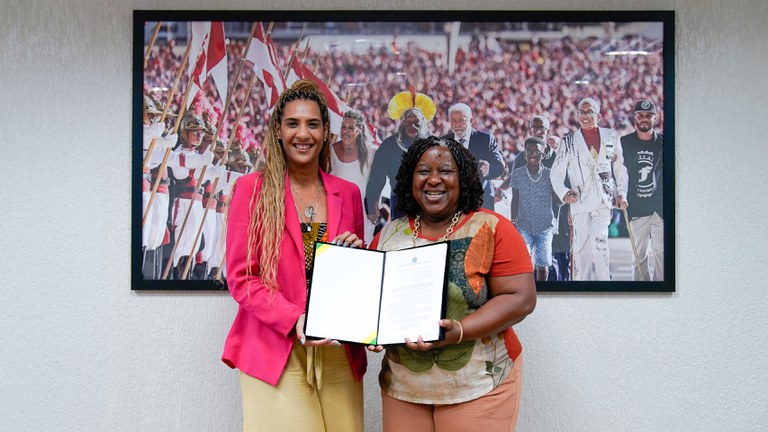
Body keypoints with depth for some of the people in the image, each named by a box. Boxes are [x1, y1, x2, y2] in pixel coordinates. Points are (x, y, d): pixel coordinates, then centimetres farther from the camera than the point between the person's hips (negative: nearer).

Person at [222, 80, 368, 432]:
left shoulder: (348, 194, 10)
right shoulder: (253, 188, -1)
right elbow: (240, 278, -4)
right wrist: (295, 320, -17)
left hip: (339, 353, 3)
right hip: (275, 353, -3)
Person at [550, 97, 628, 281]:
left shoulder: (611, 136, 11)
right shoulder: (569, 141, 8)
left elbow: (620, 168, 16)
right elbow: (556, 172, 9)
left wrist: (621, 193, 8)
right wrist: (563, 193, -7)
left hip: (604, 200, 0)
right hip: (580, 200, 1)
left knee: (598, 241, -15)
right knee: (580, 246, 1)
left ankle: (604, 279, -3)